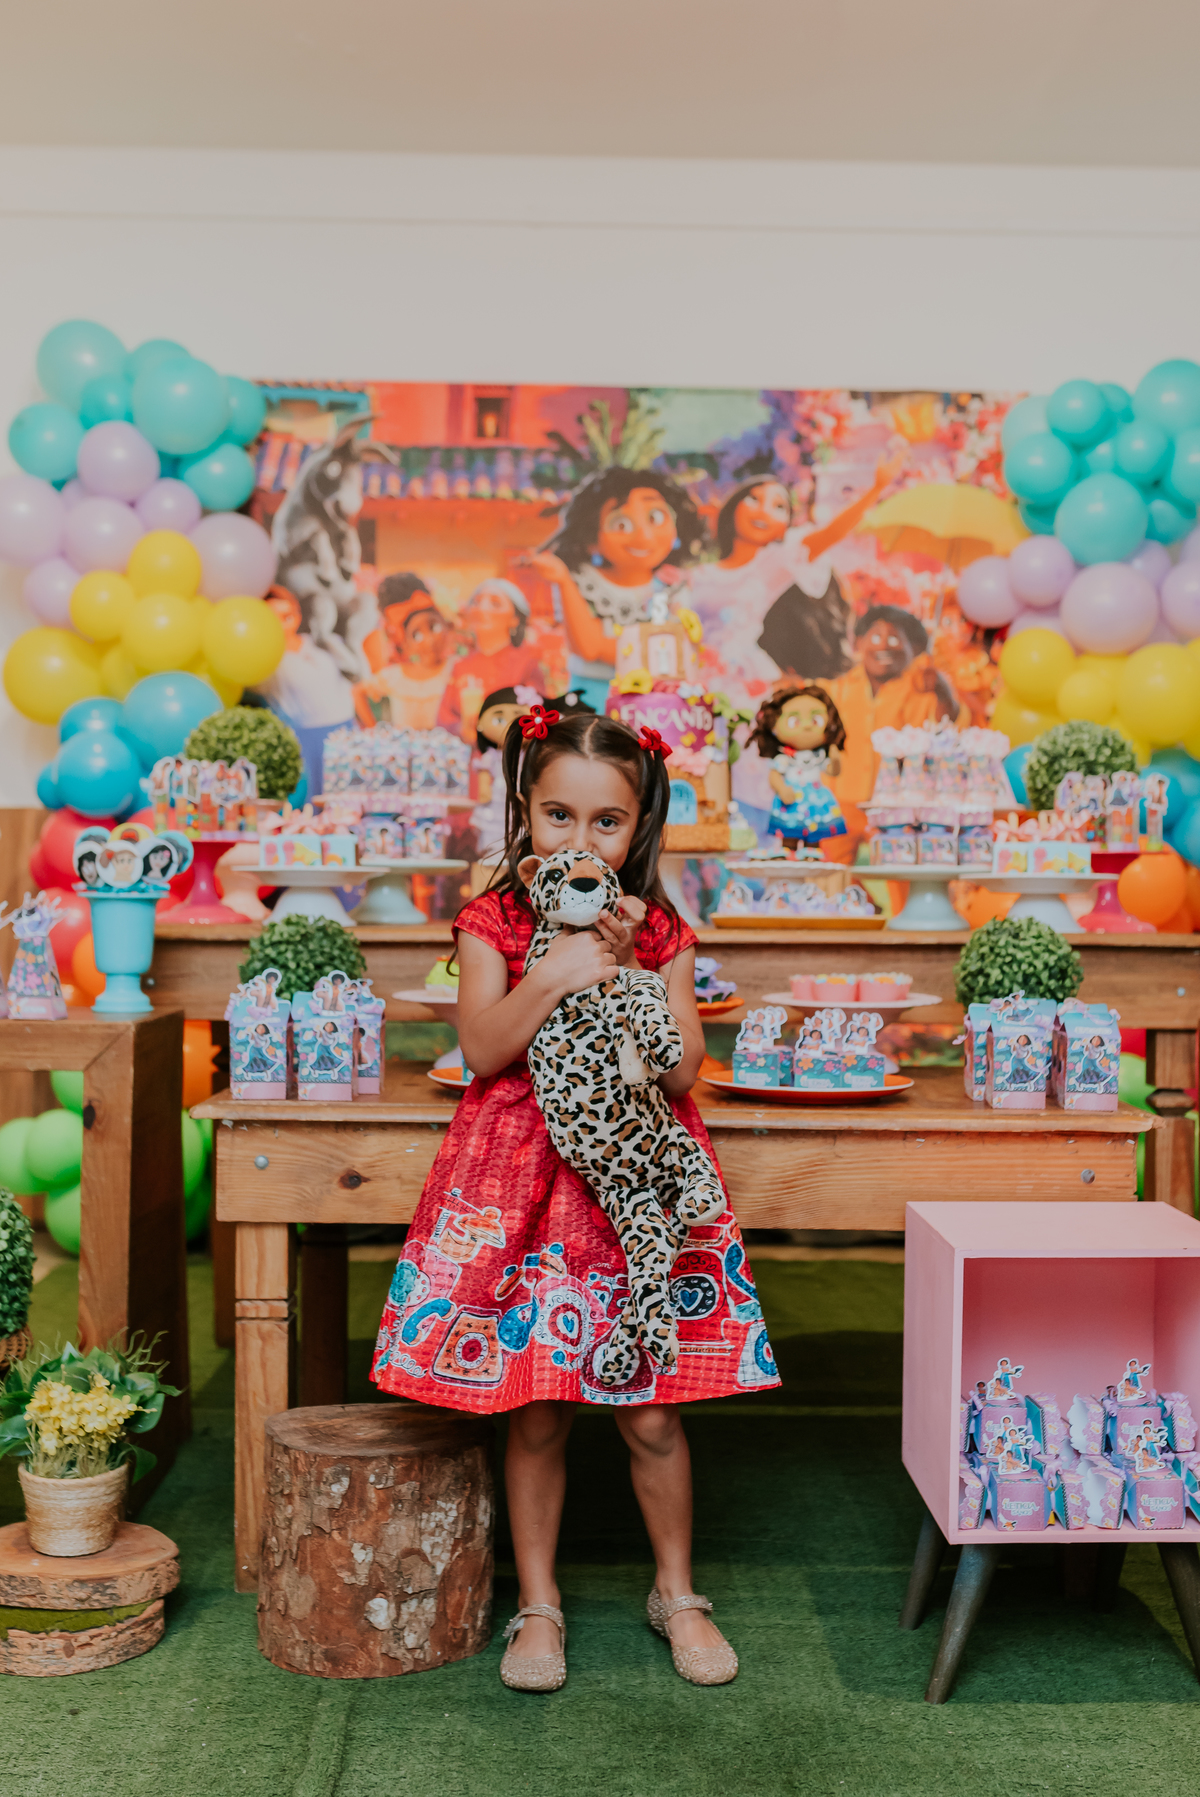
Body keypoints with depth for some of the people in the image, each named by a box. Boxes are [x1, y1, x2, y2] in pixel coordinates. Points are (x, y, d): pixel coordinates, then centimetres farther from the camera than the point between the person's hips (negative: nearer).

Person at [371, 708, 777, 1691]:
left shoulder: (661, 933, 2)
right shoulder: (493, 922, 0)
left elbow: (683, 1069, -5)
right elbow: (482, 1052, -11)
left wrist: (624, 969, -14)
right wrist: (552, 976, -23)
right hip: (523, 1184, -1)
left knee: (653, 1415, 6)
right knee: (535, 1413, 6)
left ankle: (677, 1592, 29)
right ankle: (538, 1606, 25)